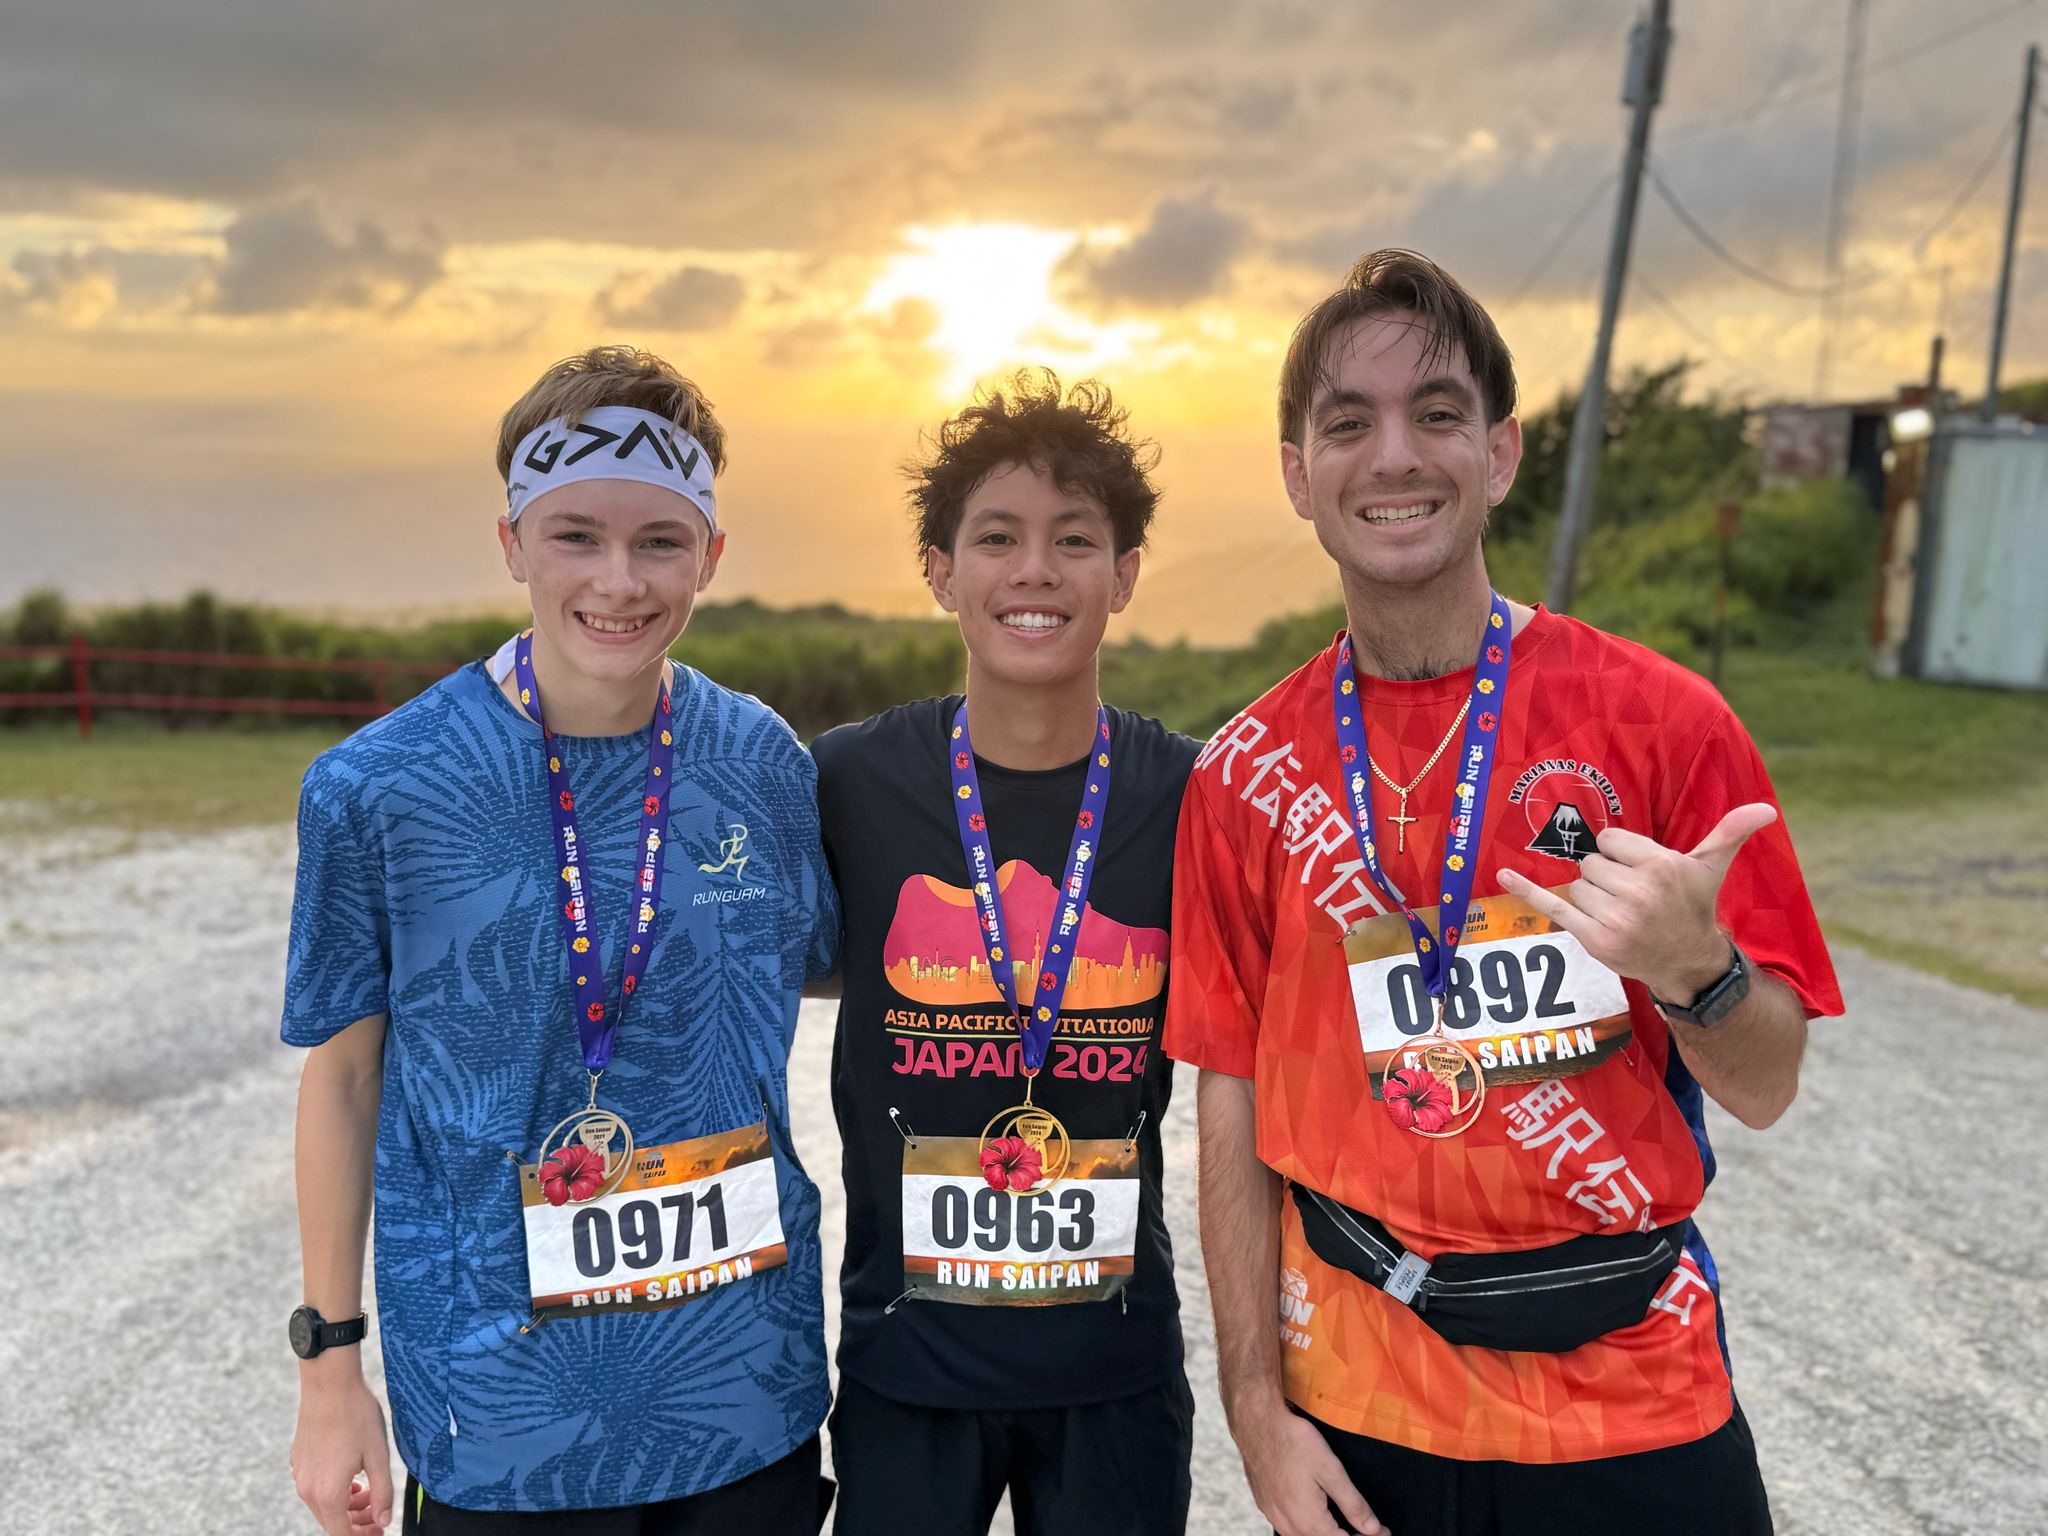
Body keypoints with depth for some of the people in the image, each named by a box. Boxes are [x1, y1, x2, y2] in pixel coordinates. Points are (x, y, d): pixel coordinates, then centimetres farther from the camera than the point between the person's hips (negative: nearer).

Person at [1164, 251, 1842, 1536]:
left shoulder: (1662, 720, -8)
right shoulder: (1246, 776, -4)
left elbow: (1764, 1088, -5)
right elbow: (1235, 1114, 0)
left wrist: (1692, 971, -25)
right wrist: (1258, 1408, -3)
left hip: (1639, 1401, 0)